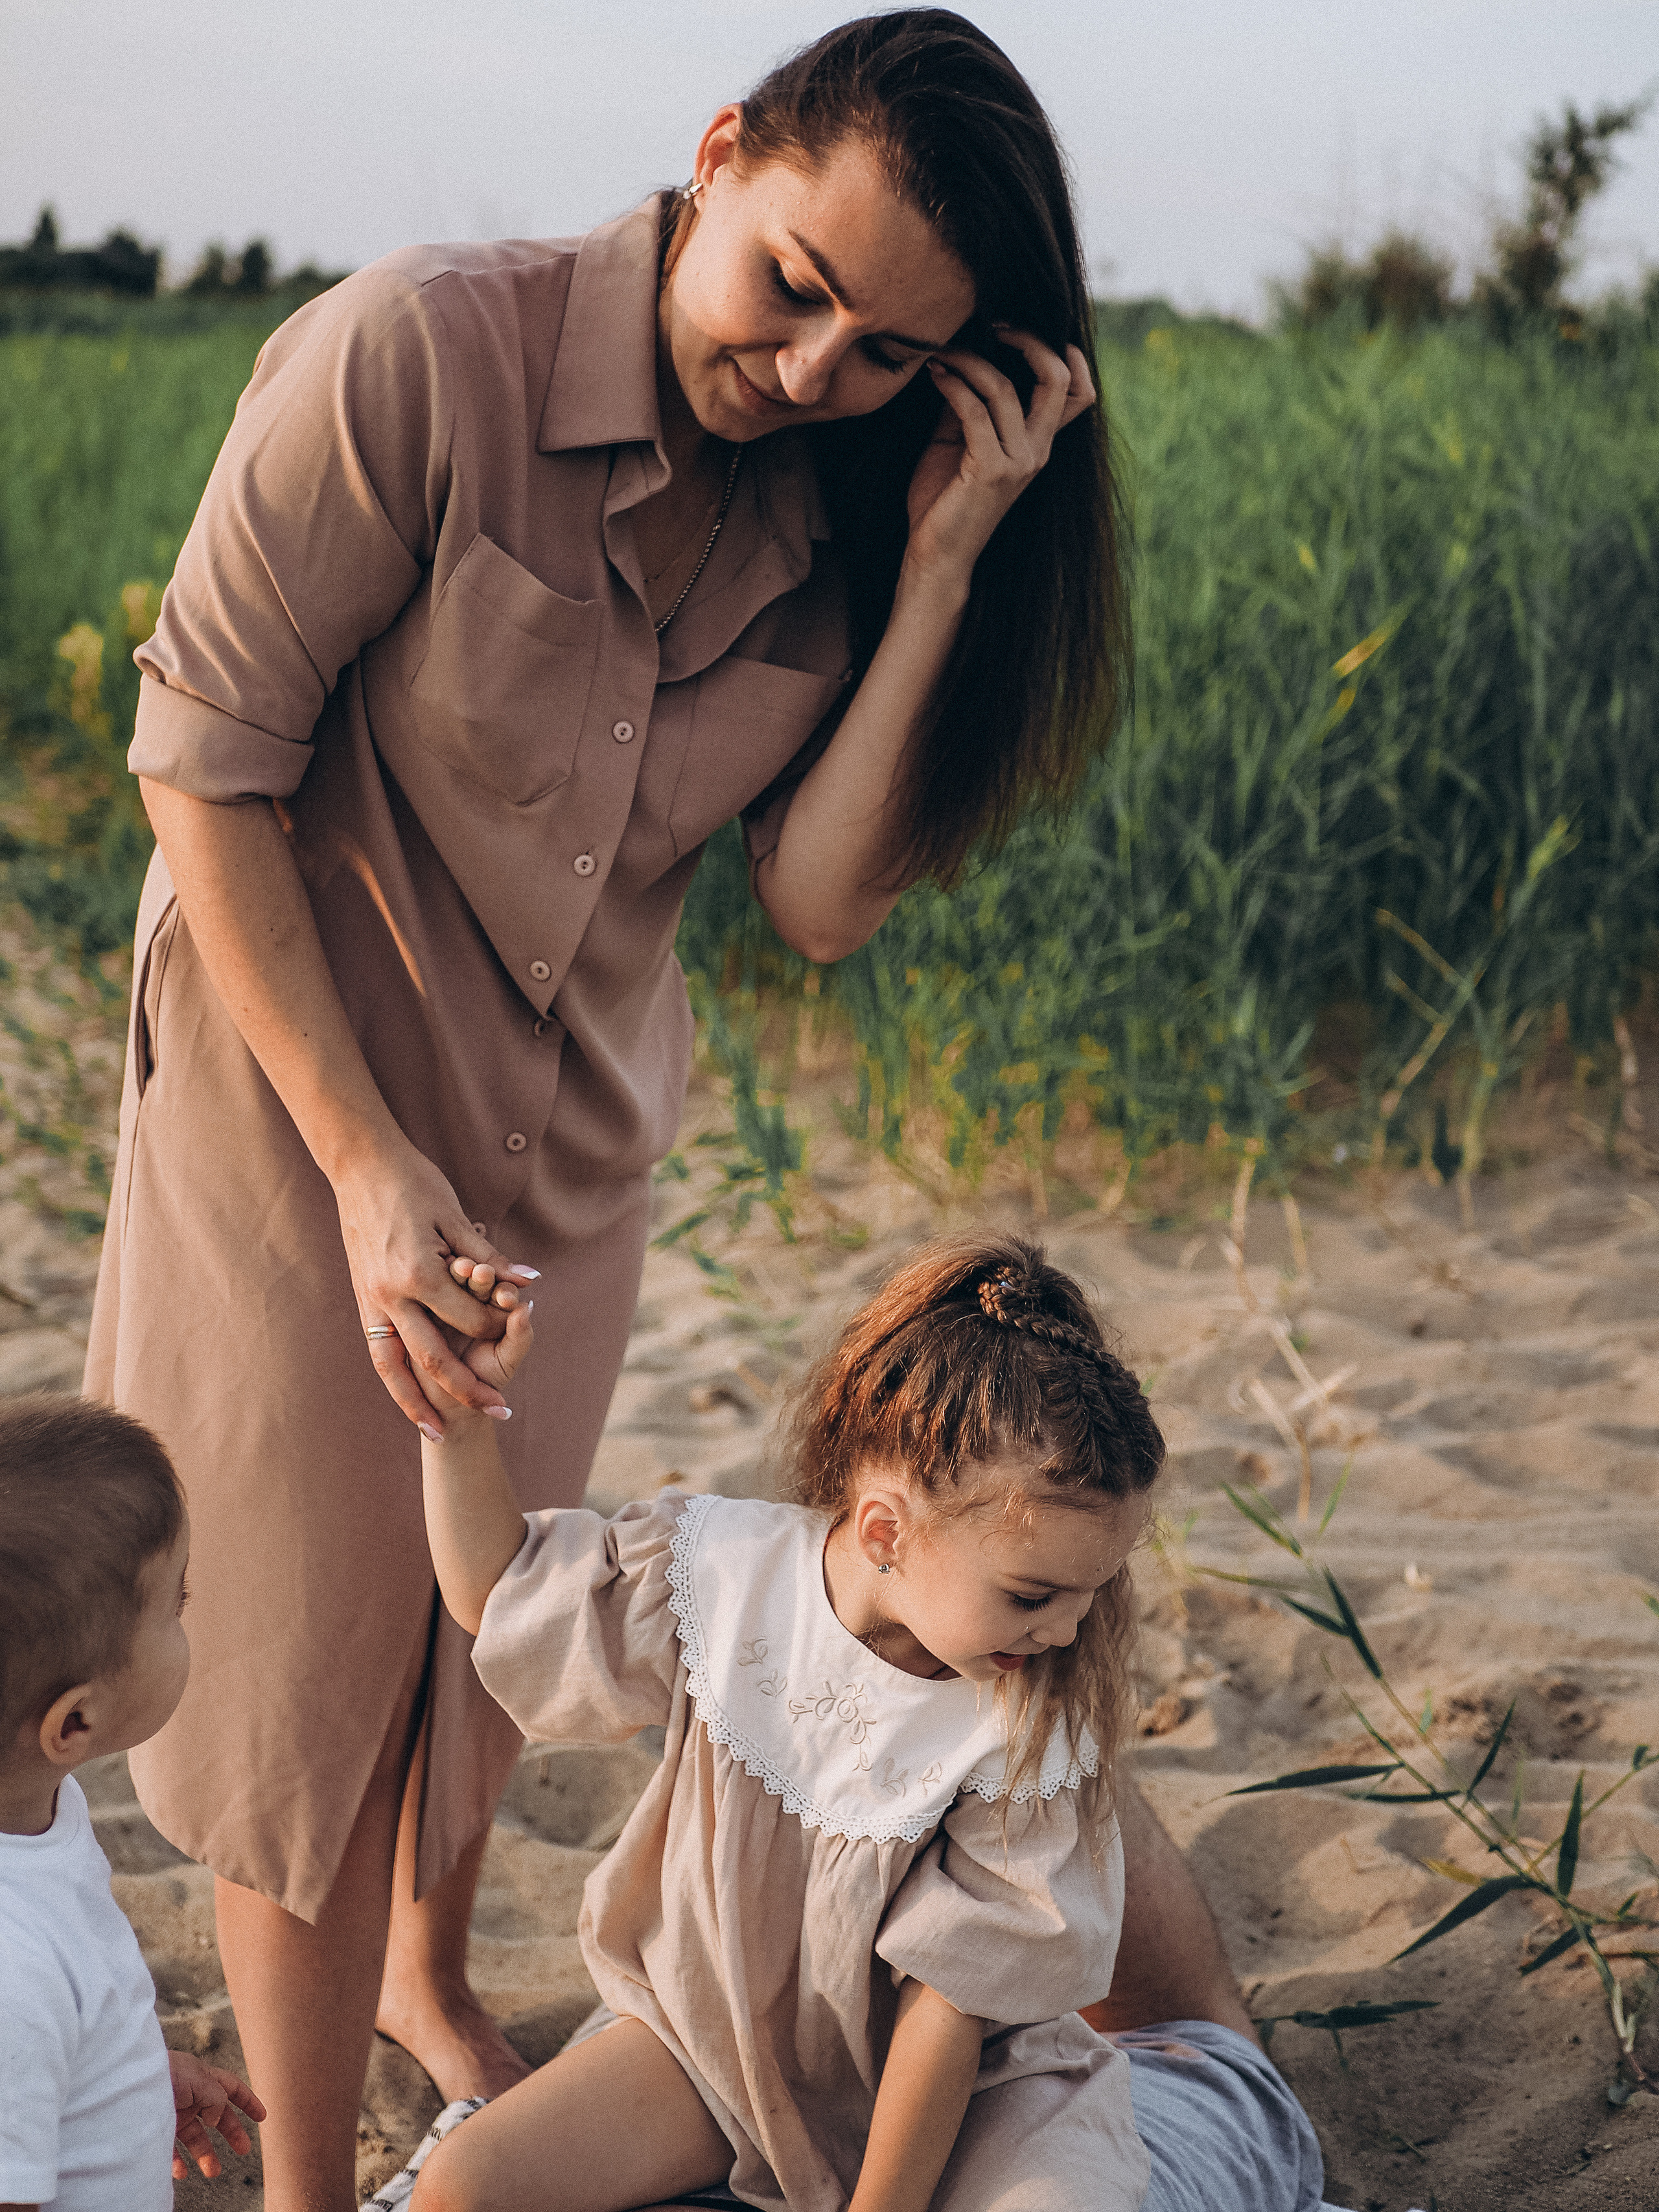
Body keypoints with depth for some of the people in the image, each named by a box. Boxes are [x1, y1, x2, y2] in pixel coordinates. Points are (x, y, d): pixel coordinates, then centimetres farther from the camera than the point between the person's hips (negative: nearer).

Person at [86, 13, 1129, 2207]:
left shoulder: (841, 504, -8)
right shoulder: (413, 360, -25)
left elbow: (819, 898, -16)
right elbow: (205, 768, -20)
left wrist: (943, 561, -25)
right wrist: (367, 1165, -23)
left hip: (572, 1135, 5)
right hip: (295, 1108, -5)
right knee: (310, 1654, 6)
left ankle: (429, 1978, 52)